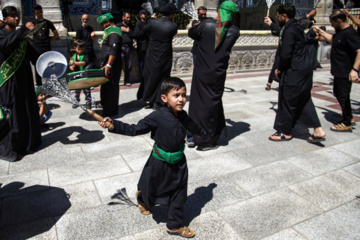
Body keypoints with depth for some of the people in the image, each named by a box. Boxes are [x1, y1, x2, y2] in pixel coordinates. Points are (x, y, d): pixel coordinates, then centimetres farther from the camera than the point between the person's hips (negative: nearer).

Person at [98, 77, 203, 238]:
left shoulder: (182, 116, -6)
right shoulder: (157, 117, -23)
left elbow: (193, 127, 16)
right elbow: (135, 130, -20)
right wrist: (113, 124, -29)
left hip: (179, 163, 4)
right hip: (160, 163, -4)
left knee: (179, 195, 13)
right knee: (151, 189, 21)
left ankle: (174, 225, 33)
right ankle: (142, 200, 58)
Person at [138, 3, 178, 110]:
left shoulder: (153, 22, -10)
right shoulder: (173, 26, -13)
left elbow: (145, 30, 9)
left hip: (151, 57, 1)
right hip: (165, 58, -1)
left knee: (149, 77, 14)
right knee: (162, 78, 10)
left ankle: (146, 99, 20)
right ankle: (156, 102, 11)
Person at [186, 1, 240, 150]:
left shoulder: (207, 24, -7)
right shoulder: (234, 32, -4)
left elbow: (191, 33, 8)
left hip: (200, 72, 1)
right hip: (217, 74, 0)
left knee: (196, 101, 13)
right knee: (211, 104, 8)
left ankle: (192, 137, 22)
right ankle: (207, 142, 16)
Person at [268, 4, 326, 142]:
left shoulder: (290, 31, -19)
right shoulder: (295, 27, 11)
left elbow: (285, 55, -22)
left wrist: (279, 69, -7)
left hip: (294, 72, -10)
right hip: (305, 68, 10)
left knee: (287, 101, 4)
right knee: (303, 100, 15)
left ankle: (285, 132, 19)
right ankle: (318, 130, 17)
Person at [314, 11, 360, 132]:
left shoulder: (349, 33, -21)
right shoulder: (340, 32, 11)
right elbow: (332, 39, 32)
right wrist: (320, 31, 27)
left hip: (345, 73, -10)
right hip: (339, 71, 10)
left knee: (343, 96, -3)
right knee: (339, 94, 20)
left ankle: (347, 124, 9)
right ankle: (348, 116, 36)